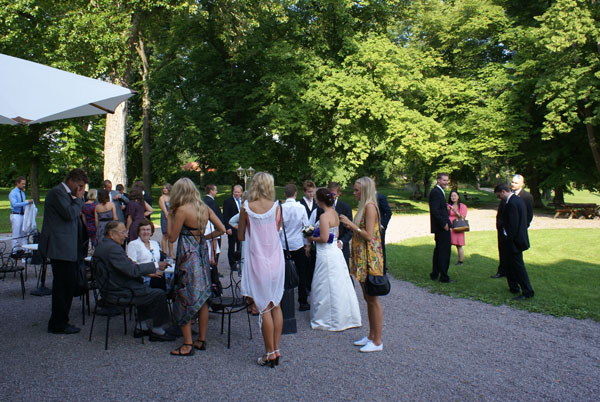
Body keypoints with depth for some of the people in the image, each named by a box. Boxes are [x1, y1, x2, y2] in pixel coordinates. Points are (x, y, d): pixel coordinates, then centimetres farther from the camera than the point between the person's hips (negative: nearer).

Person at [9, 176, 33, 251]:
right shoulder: (12, 193, -10)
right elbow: (14, 204, -22)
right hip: (16, 215, -7)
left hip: (23, 215, 8)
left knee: (24, 234, 10)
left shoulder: (22, 193, 13)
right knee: (16, 235, -3)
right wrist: (27, 202, -27)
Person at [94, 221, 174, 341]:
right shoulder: (113, 248, -23)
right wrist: (155, 265, -18)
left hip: (109, 289, 11)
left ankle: (144, 327, 26)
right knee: (160, 294, -7)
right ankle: (157, 331, 5)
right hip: (120, 293, -11)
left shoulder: (101, 245, 10)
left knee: (146, 289, 27)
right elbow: (133, 271, -26)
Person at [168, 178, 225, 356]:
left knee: (185, 300, 2)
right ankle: (201, 340, 22)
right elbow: (221, 229, 6)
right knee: (202, 298, 13)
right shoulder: (205, 208, 6)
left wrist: (169, 216, 0)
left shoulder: (182, 210, -12)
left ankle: (188, 345, 6)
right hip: (202, 254, 7)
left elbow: (172, 237, -8)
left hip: (188, 256, -7)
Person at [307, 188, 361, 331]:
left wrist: (312, 238, -6)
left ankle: (326, 319, 14)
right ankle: (346, 317, 26)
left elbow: (324, 238, -22)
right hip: (336, 251, 9)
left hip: (327, 254, -9)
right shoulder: (335, 213, 9)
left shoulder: (324, 216, -18)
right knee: (339, 286, 16)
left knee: (325, 287, 3)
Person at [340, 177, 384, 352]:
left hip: (370, 258, -10)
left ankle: (377, 341, 8)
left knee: (373, 299, -2)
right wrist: (350, 225, 10)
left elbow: (369, 236, -21)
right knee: (368, 298, 15)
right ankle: (371, 336, 26)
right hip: (362, 258, 10)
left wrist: (351, 224, -17)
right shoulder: (364, 206, 14)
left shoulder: (370, 206, -15)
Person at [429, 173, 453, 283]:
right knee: (444, 250, -6)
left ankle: (434, 274, 26)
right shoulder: (436, 192, -15)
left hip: (441, 226, 11)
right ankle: (444, 277, -2)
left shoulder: (438, 191, 17)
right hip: (441, 227, -11)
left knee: (438, 250, 17)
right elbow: (434, 211, -23)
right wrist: (444, 224, -19)